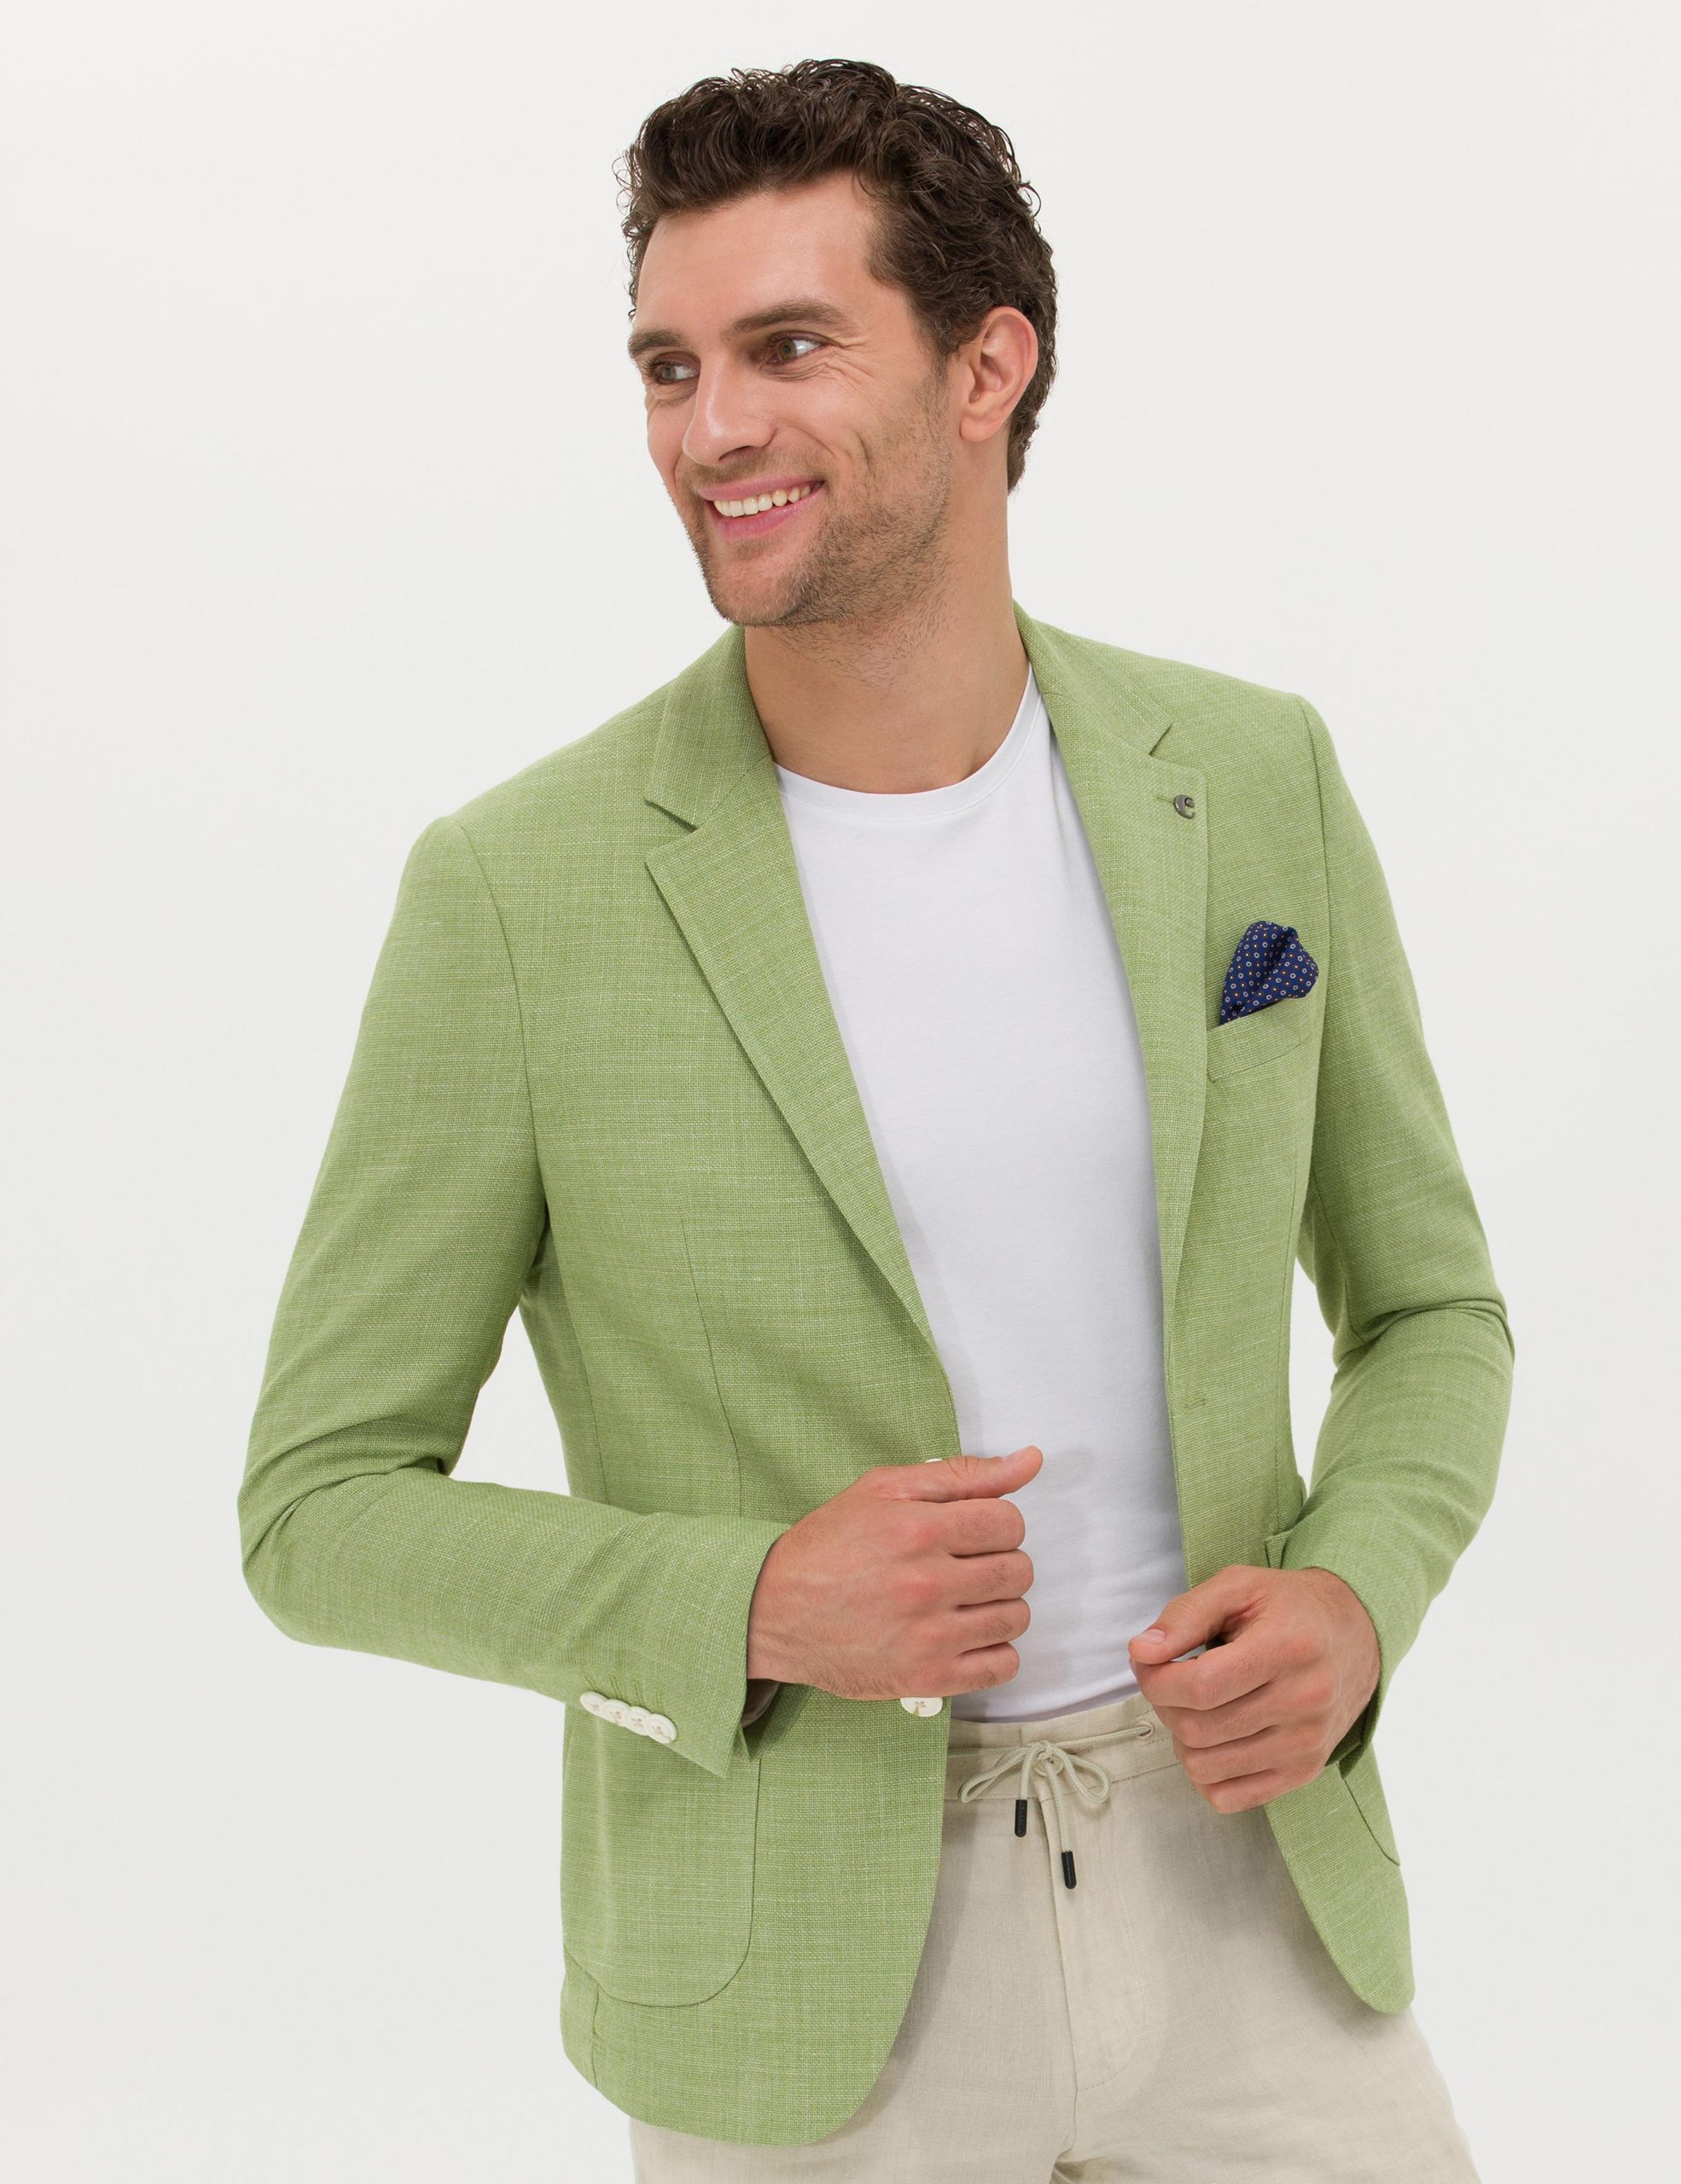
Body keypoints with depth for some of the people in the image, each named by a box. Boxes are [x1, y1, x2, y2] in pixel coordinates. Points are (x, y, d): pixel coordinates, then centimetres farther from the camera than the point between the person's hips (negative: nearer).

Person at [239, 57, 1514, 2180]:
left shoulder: (1252, 784, -3)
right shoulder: (517, 891, -12)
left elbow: (1425, 1308, 9)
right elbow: (322, 1509, -6)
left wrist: (1351, 1603, -11)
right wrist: (755, 1610, -21)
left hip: (1241, 1896, 3)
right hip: (804, 1970, -2)